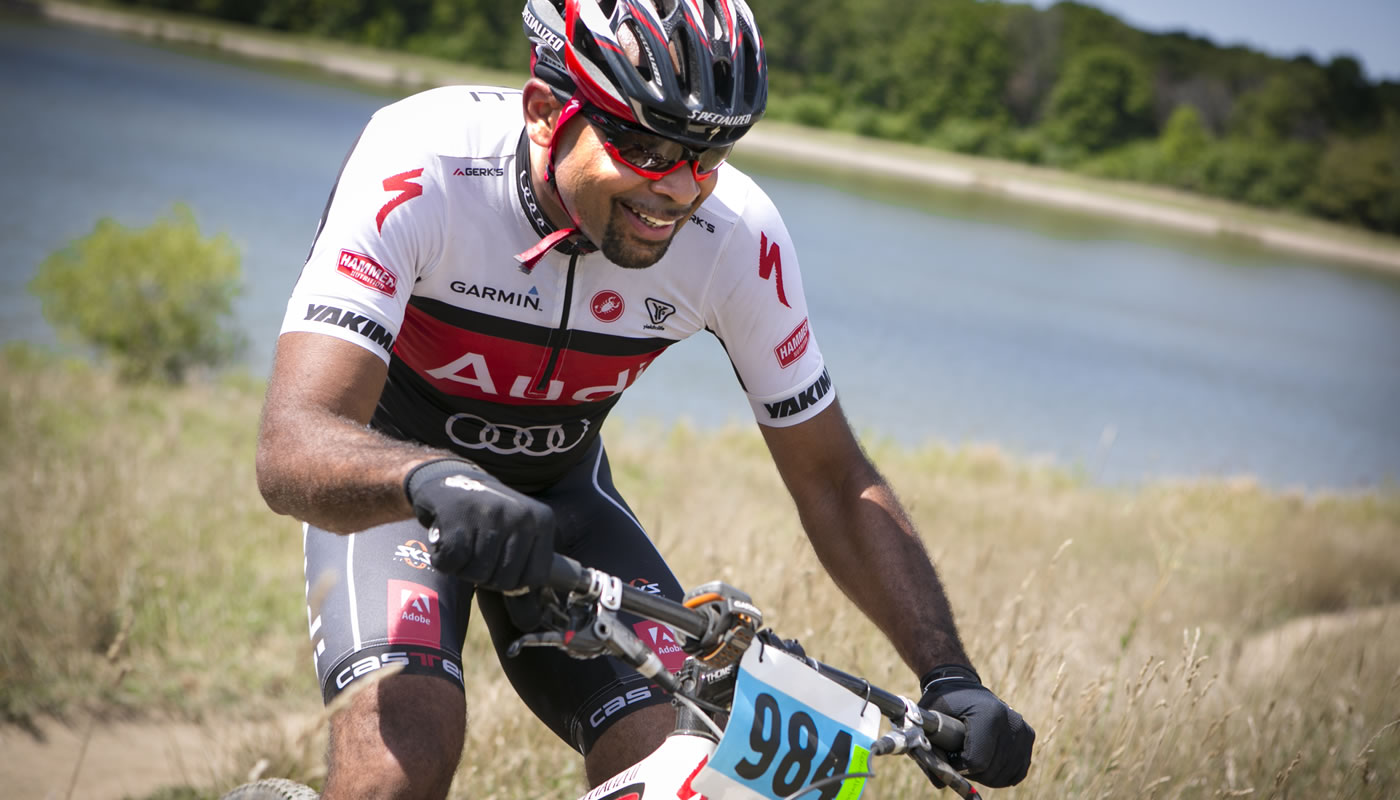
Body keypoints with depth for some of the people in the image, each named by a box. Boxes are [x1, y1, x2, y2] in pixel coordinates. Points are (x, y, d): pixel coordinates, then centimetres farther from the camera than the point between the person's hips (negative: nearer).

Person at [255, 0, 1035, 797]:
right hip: (392, 481, -3)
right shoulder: (421, 167, -33)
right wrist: (432, 479, -63)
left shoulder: (740, 238, -24)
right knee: (411, 733, -29)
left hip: (559, 488, 3)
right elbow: (293, 447, -41)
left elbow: (835, 482, -11)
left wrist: (950, 679, -22)